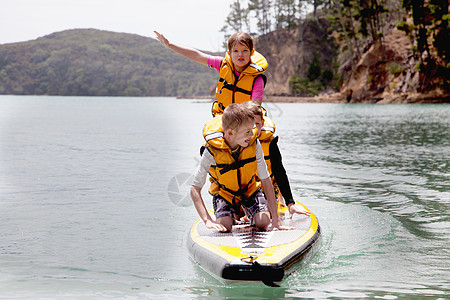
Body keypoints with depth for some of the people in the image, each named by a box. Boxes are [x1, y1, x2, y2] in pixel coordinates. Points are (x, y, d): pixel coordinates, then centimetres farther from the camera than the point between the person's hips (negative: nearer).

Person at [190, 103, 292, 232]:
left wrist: (276, 220, -21)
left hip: (250, 189, 2)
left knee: (264, 223, -18)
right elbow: (195, 189, -25)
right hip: (224, 192, -2)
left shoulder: (254, 144, -24)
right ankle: (233, 212, 16)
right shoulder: (212, 152, -31)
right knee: (225, 227, -22)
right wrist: (208, 221, -36)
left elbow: (266, 180, -18)